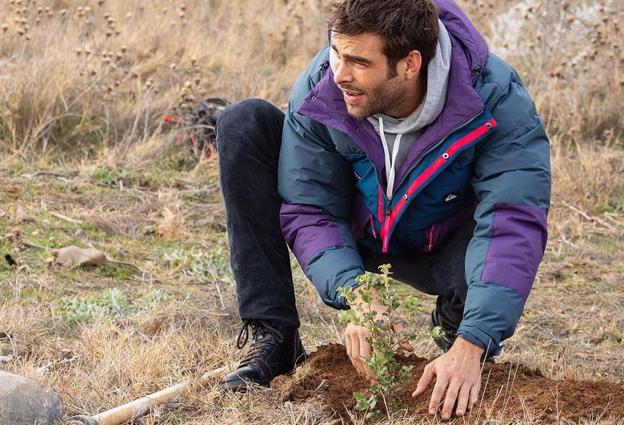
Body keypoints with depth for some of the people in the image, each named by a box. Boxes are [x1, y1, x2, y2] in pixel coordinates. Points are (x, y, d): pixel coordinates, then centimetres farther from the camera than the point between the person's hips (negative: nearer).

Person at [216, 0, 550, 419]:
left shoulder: (497, 101, -32)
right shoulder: (319, 90, -26)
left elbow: (514, 221, -40)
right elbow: (308, 211, -22)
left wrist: (470, 348, -50)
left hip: (440, 253, -2)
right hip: (354, 239, 2)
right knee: (245, 124, -21)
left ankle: (457, 328, 1)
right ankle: (272, 337, -18)